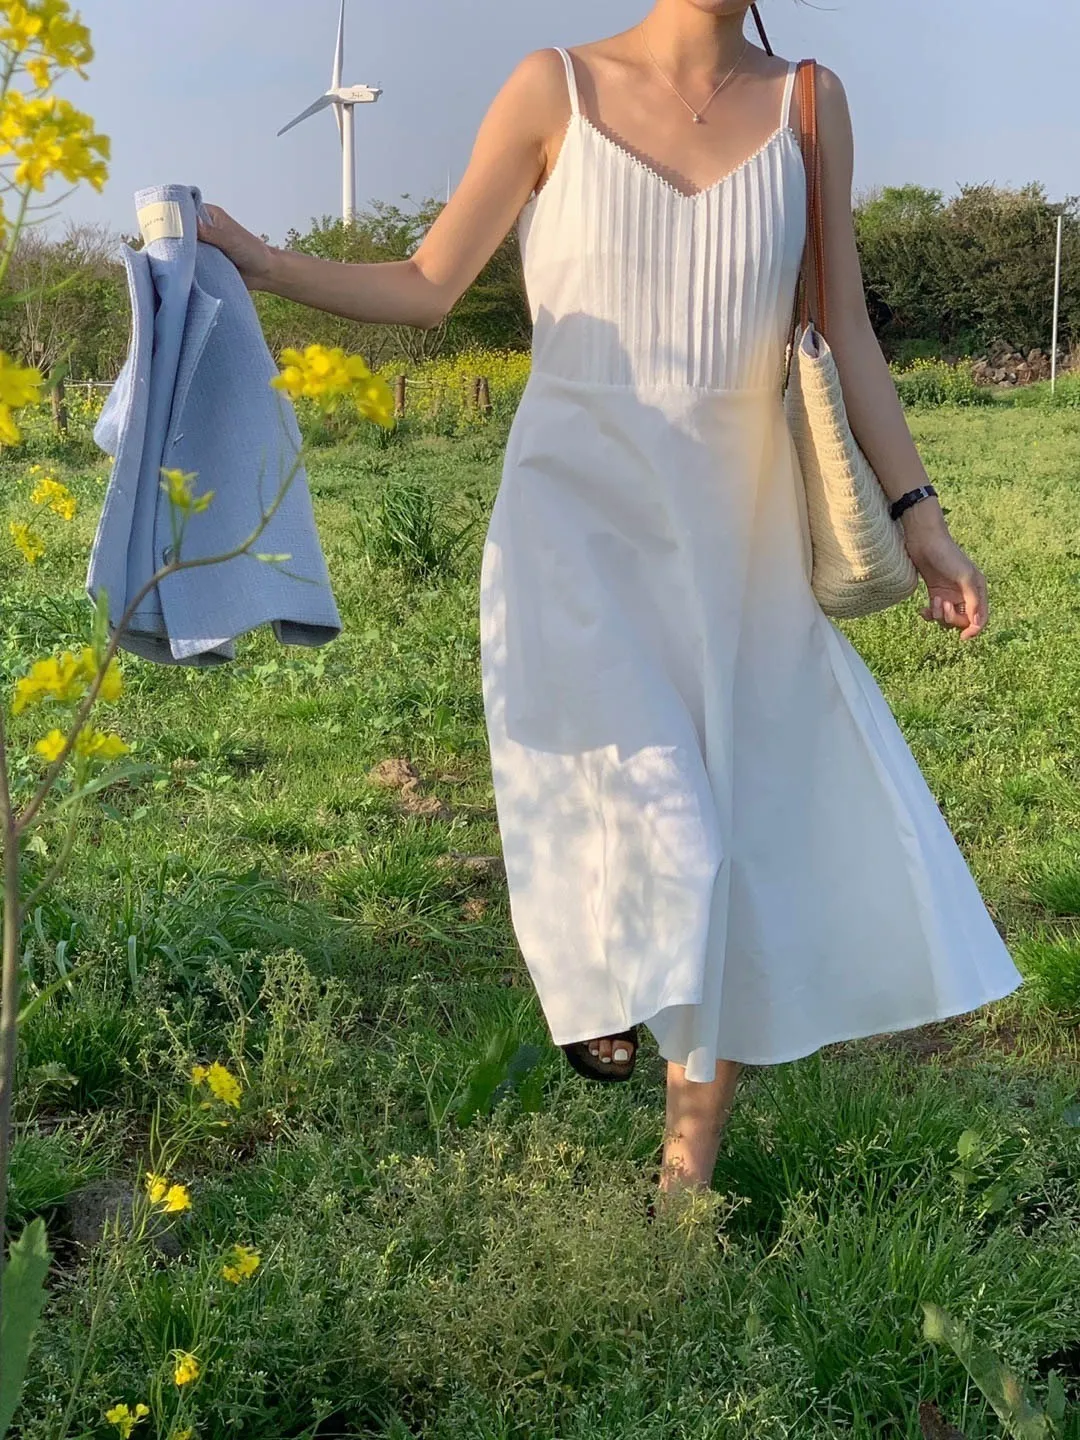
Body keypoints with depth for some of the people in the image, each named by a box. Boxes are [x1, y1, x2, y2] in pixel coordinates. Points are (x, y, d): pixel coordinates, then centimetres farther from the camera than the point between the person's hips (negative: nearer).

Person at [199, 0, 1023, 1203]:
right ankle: (594, 968, 22)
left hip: (740, 538, 3)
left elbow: (847, 334, 5)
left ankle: (688, 1175, 20)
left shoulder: (806, 104, 5)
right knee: (654, 833, -16)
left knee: (768, 845, 2)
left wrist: (916, 512, 0)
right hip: (581, 526, -3)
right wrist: (258, 262, -10)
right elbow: (427, 287, 2)